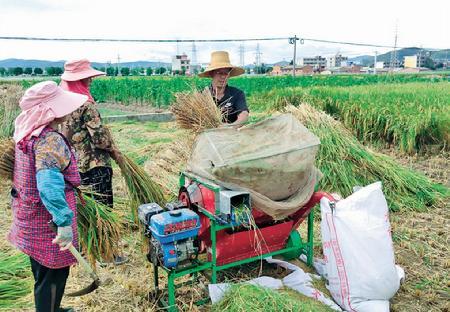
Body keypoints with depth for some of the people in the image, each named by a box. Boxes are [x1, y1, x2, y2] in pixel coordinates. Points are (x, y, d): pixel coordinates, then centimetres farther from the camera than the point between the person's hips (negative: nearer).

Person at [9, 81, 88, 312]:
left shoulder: (26, 131, 0)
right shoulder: (50, 140, -28)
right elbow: (49, 186, -40)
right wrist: (65, 222, -42)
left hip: (30, 219, 9)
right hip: (47, 223, -9)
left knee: (43, 272, 26)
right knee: (53, 275, 9)